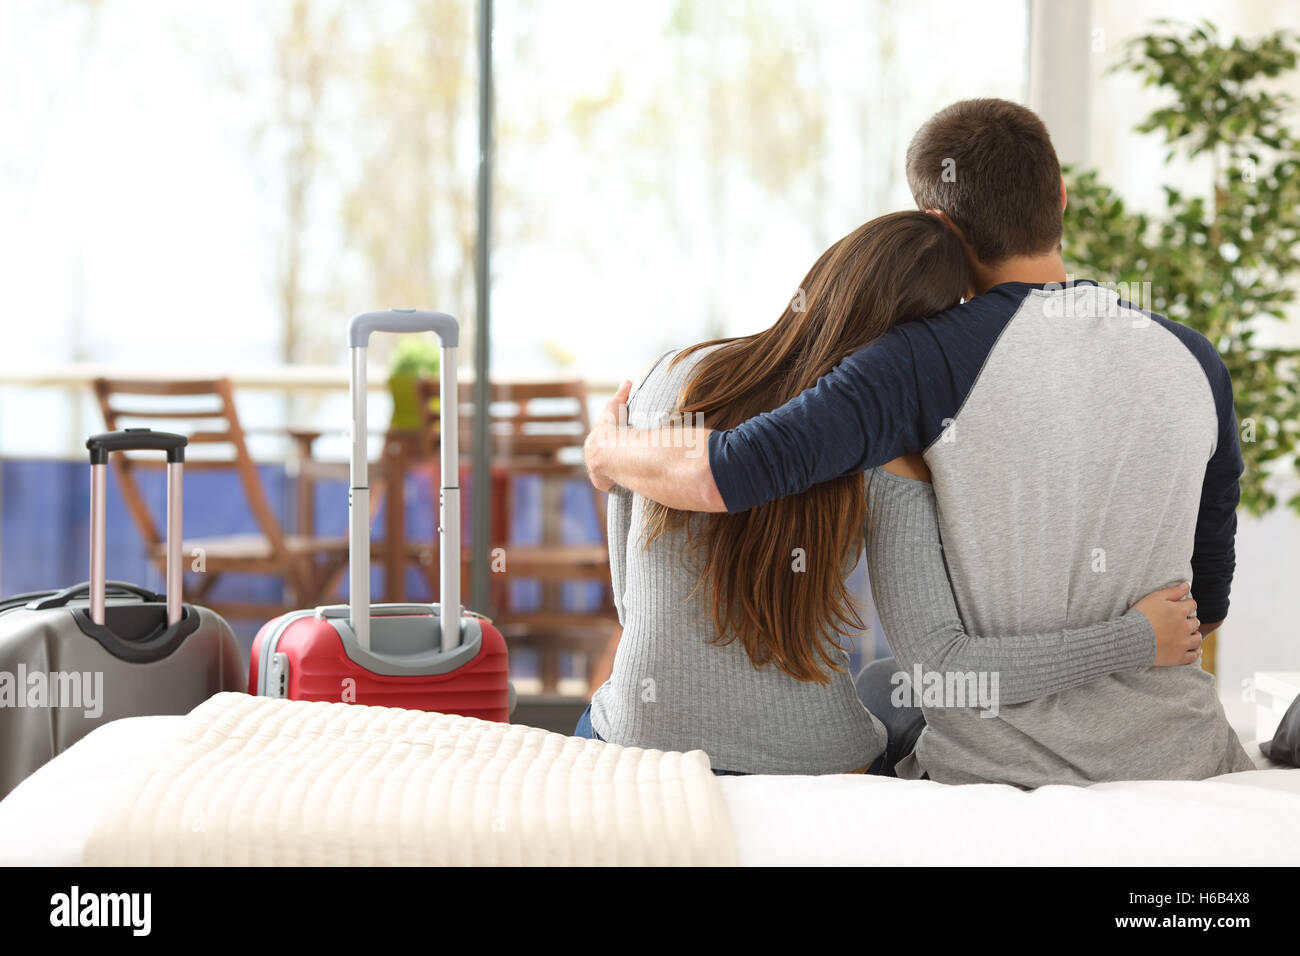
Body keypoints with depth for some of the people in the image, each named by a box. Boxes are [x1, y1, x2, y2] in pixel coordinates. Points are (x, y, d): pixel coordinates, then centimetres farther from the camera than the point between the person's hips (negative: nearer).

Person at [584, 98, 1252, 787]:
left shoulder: (938, 359, -14)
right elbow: (1206, 605, 9)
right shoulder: (1195, 364, 0)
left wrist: (607, 448, -2)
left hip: (995, 768, -3)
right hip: (1180, 761, 3)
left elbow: (716, 475, -23)